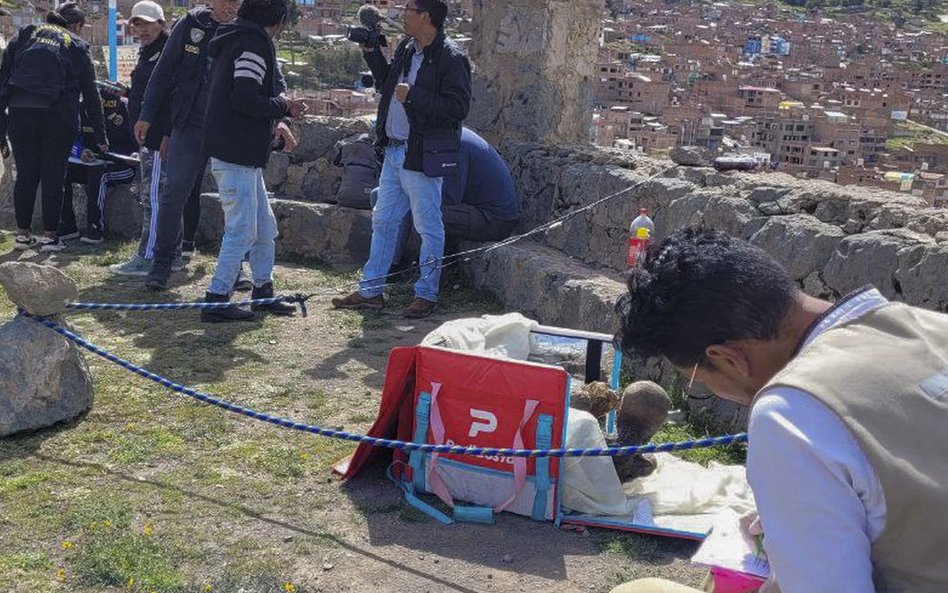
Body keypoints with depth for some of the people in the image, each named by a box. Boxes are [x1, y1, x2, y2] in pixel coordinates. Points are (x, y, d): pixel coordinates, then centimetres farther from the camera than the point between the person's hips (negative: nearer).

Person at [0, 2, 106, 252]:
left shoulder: (24, 36, 16)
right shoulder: (77, 47, 11)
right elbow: (91, 95, 12)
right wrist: (100, 136, 16)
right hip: (58, 117, -2)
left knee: (25, 175, 10)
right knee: (53, 177, 5)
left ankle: (23, 233, 16)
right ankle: (49, 236, 8)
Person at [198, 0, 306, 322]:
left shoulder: (240, 41, 19)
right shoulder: (254, 45, -14)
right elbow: (245, 100, -24)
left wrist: (275, 127, 16)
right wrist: (284, 107, -9)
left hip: (244, 154, 11)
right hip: (235, 154, -11)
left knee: (265, 228, 17)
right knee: (242, 231, -6)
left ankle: (263, 292, 26)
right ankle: (216, 300, 1)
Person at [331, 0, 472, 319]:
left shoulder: (451, 58, -14)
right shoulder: (406, 49, 11)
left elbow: (459, 107, -20)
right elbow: (388, 84, 25)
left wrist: (413, 96, -21)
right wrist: (371, 53, 13)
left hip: (422, 157, -9)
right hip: (394, 151, 9)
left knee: (428, 227, 3)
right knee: (382, 221, 14)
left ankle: (426, 295, 15)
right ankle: (371, 291, 24)